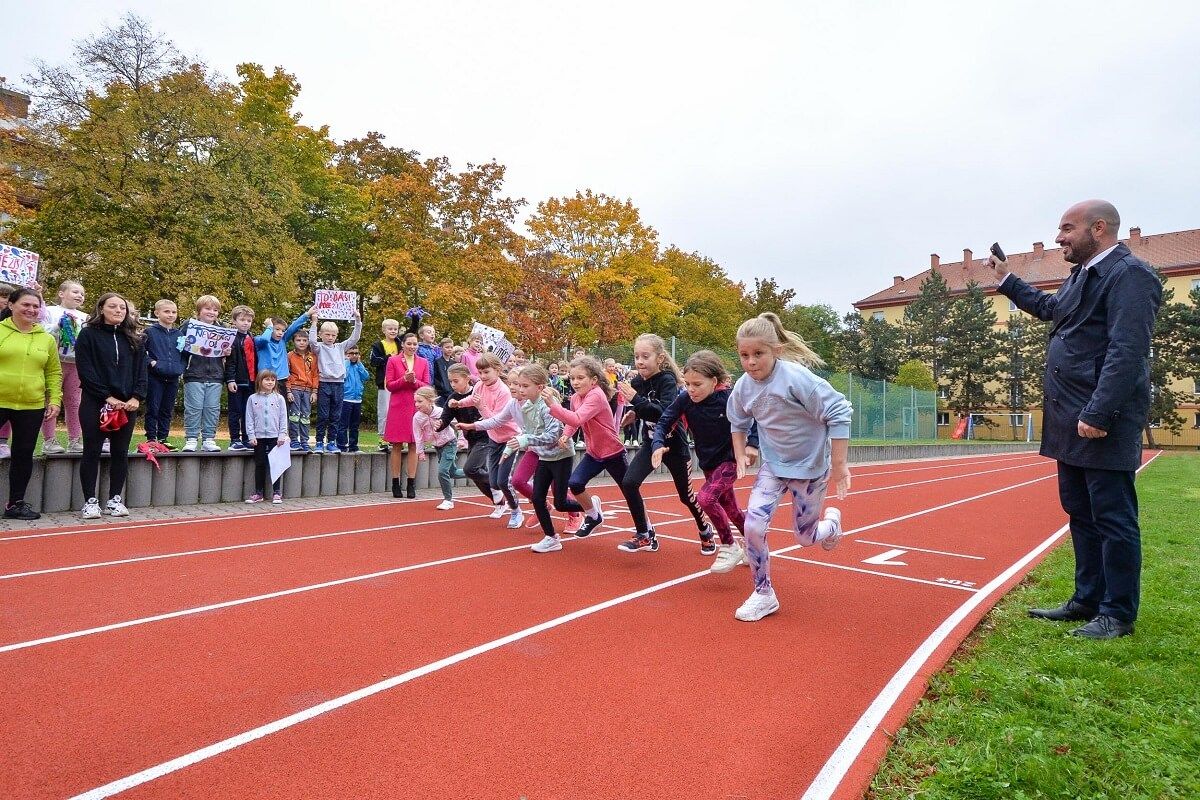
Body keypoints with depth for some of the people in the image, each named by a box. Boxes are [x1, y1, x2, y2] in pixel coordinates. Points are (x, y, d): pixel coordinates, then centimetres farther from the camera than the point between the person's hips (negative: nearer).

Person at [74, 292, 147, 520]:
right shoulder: (88, 335, 0)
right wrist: (107, 397, -14)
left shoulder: (135, 339, 11)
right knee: (92, 451, 1)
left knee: (120, 452, 6)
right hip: (95, 403, -3)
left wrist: (137, 397, -6)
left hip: (127, 404, 3)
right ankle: (90, 501, 8)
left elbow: (141, 370, 8)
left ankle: (115, 499, 15)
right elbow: (85, 370, -7)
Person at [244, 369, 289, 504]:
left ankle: (277, 493, 8)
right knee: (259, 465, 8)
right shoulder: (252, 399, 4)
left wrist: (282, 435, -5)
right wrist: (251, 436, -4)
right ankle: (259, 493, 16)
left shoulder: (279, 398, 3)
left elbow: (283, 419, 2)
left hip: (275, 437, -1)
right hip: (259, 437, 1)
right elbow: (249, 419, 4)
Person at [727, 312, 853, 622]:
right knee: (753, 525, -13)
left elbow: (838, 414, -24)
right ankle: (764, 595, 7)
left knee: (805, 538, 9)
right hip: (774, 465, 4)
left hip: (811, 466, -4)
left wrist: (838, 464, -22)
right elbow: (738, 423, 11)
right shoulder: (743, 387, -10)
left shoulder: (797, 378, -28)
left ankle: (832, 520, 47)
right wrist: (740, 455, 1)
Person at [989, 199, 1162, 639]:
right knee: (1080, 513, 15)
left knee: (1112, 519, 0)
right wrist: (1007, 280, 40)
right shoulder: (1084, 275, 17)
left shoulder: (1128, 273, -12)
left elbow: (1127, 352, -22)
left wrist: (1097, 414, -27)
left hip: (1103, 425, -10)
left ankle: (1118, 615, 12)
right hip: (1073, 423, 10)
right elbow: (1051, 308, 40)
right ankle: (1088, 601, 27)